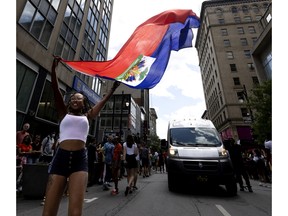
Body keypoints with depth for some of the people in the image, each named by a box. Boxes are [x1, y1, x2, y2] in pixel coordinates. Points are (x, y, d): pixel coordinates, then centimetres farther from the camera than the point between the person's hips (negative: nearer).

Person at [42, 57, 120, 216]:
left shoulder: (87, 117, 16)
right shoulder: (64, 114, 15)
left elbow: (103, 101, 15)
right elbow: (55, 89, 9)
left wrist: (113, 88, 16)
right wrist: (53, 67, 6)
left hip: (80, 159, 0)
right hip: (61, 157, 1)